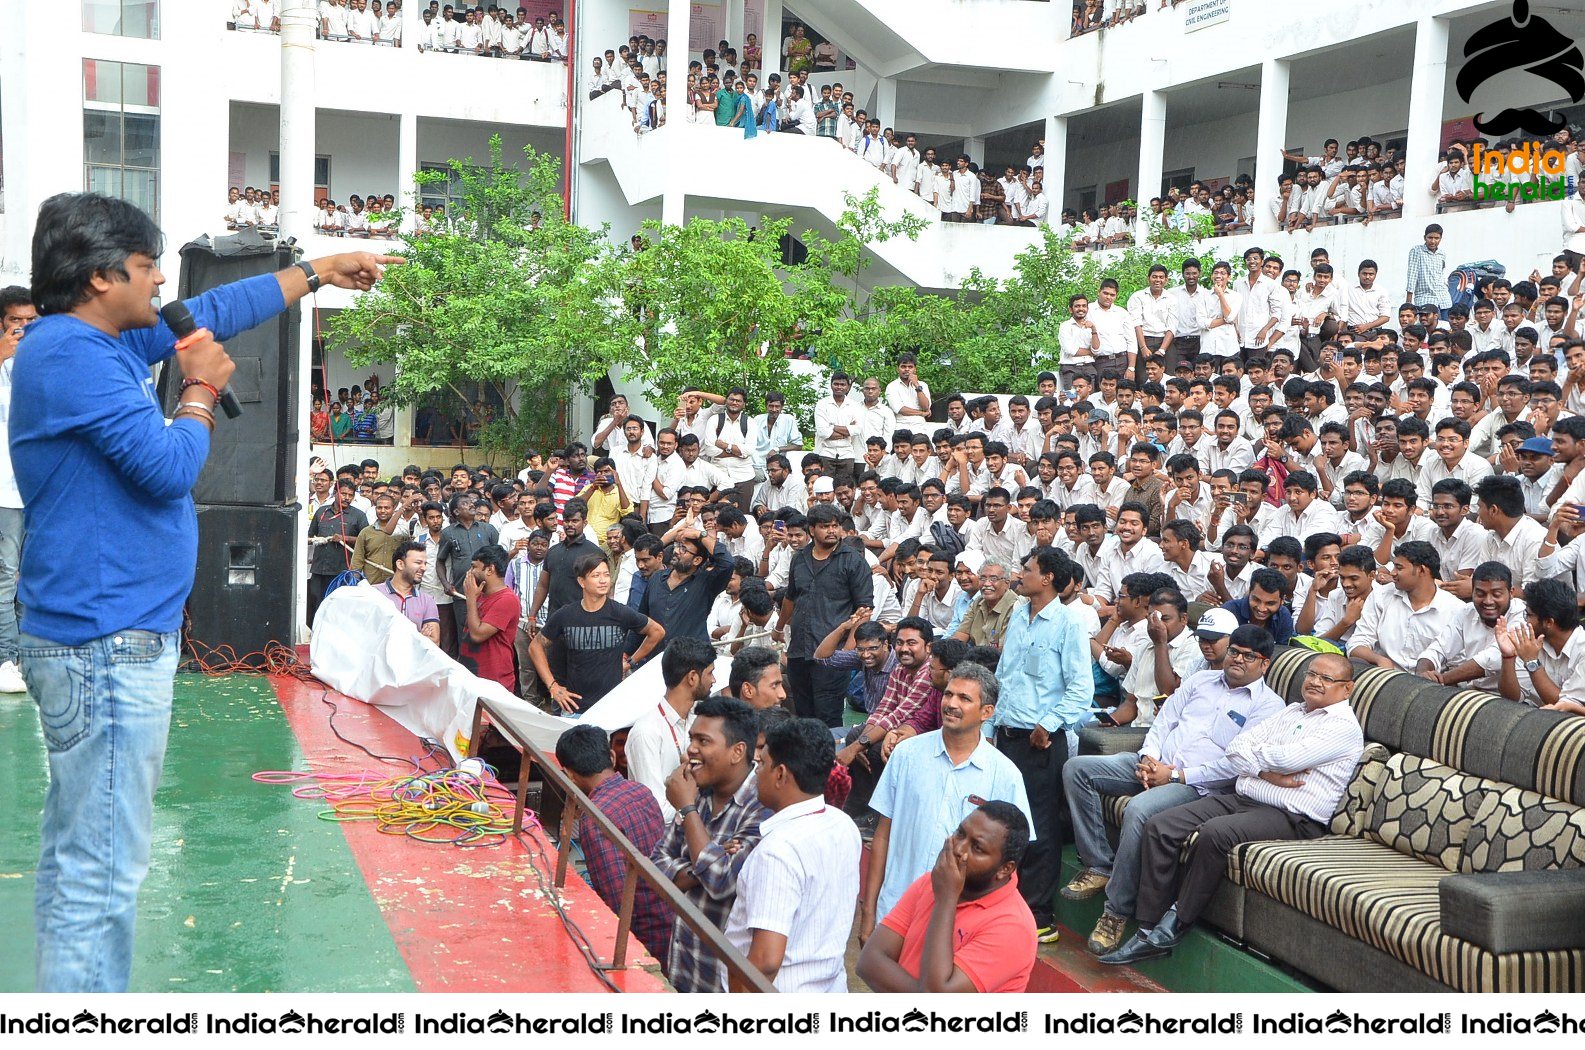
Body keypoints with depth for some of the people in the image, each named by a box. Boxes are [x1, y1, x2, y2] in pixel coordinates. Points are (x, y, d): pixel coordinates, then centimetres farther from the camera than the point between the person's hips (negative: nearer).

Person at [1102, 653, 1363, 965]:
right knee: (1160, 826, -11)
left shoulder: (1345, 727, -2)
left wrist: (1253, 750, 2)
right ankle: (1149, 932, -11)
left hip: (1291, 816, -8)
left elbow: (1286, 758, -19)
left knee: (1216, 832, -35)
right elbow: (1235, 749, 11)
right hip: (1240, 798, 8)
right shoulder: (1291, 711, 22)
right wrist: (1267, 773, -8)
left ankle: (1176, 923, -17)